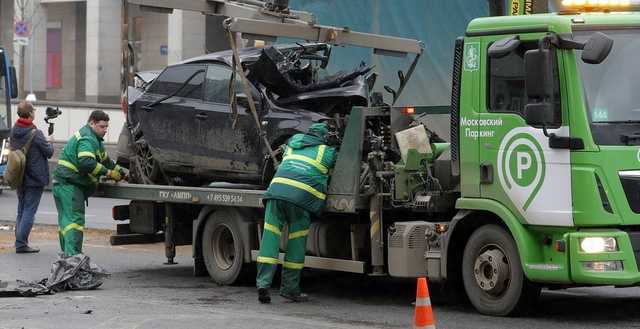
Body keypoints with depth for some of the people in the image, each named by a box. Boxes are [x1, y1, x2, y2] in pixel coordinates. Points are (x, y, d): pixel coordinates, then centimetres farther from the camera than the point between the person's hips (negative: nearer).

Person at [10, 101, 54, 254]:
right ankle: (21, 243, -6)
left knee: (21, 210, 15)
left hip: (19, 177, 7)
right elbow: (49, 152, -10)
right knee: (29, 211, -3)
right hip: (34, 178, -7)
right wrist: (49, 142, 13)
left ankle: (20, 241, 17)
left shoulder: (13, 132, 3)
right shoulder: (36, 134, -18)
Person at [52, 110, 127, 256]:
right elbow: (87, 163, -30)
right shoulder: (86, 139, -15)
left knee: (66, 220, 14)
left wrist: (120, 171, 18)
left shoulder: (94, 138, 21)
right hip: (69, 184, -11)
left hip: (62, 184, 11)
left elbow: (104, 159, 28)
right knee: (75, 219, -16)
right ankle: (72, 256, -22)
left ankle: (67, 253, 21)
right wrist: (108, 173, -24)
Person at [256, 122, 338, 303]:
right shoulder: (328, 152, 18)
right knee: (296, 242, 5)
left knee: (270, 236, 0)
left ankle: (263, 283, -10)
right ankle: (289, 288, 9)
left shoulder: (294, 141, 30)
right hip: (302, 195, -3)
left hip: (277, 188, 3)